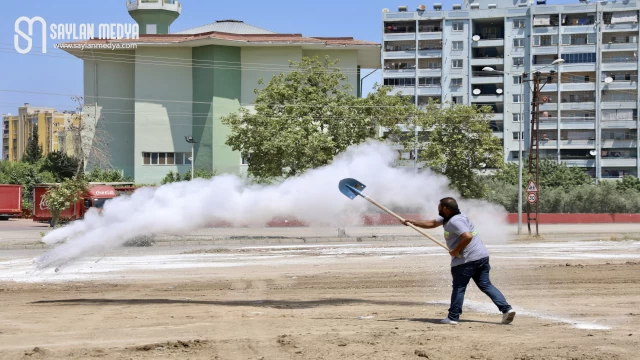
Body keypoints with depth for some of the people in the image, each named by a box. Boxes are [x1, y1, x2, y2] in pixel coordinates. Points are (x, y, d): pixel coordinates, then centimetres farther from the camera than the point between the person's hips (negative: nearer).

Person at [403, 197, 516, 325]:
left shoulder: (454, 221, -15)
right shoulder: (447, 218, 16)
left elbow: (467, 236, -29)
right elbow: (432, 223, 29)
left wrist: (456, 251, -17)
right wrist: (412, 222, 28)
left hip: (466, 260, -9)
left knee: (459, 288, 3)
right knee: (485, 285, 8)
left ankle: (453, 317, 11)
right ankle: (506, 309, -3)